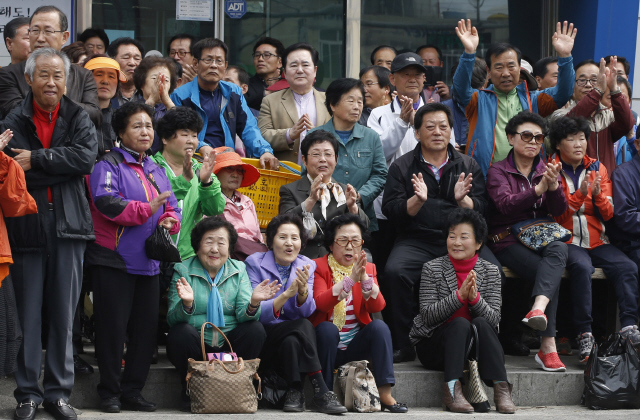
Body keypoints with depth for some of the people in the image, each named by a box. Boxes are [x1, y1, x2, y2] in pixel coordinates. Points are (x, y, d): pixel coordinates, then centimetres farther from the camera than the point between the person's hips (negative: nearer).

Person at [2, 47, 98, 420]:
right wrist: (61, 166, -15)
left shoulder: (78, 118, 8)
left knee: (64, 313, 5)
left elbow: (87, 155, -11)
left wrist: (36, 160, -12)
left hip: (68, 225, 1)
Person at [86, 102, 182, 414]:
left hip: (148, 263, 7)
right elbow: (106, 201, -19)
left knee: (146, 328, 7)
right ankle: (109, 393, 6)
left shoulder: (156, 170, 18)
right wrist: (147, 209, -20)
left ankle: (132, 391, 16)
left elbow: (172, 207, 19)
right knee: (113, 327, -4)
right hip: (113, 260, -7)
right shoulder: (109, 165, -4)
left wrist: (170, 221, -4)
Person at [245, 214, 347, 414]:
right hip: (263, 336, -3)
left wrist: (303, 290, -29)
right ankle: (320, 391, -29)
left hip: (294, 337, 3)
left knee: (292, 342, -34)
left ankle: (295, 391, -21)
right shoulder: (254, 263, -6)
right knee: (303, 327, -31)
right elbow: (256, 313, -15)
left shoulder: (306, 266, 5)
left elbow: (306, 312, -7)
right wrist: (287, 294, -29)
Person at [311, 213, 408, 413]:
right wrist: (350, 279, -33)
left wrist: (364, 278, -28)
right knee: (328, 328, -32)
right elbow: (321, 304, -23)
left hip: (355, 347, 3)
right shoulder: (319, 267, -4)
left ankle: (385, 394, -27)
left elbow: (377, 306, -11)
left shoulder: (368, 268, 6)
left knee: (379, 326, -22)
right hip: (327, 343, -3)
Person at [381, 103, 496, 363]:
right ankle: (404, 344, -19)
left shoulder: (468, 166, 15)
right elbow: (391, 212, -2)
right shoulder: (401, 167, 10)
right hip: (416, 241, -1)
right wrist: (418, 200, -20)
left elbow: (482, 211, 4)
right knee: (395, 271, -32)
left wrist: (463, 200, -17)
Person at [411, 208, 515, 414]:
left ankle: (501, 389, -34)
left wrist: (475, 298, -27)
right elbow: (428, 316, -15)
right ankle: (452, 389, -39)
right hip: (433, 346, -2)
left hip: (475, 347, 2)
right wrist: (459, 295, -27)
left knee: (480, 324, -28)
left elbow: (494, 319, -8)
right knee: (460, 324, -30)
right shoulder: (432, 269, -4)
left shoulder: (490, 271, 1)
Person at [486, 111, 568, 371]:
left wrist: (553, 185, -17)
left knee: (558, 250, -35)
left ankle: (538, 308, -58)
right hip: (507, 240, -3)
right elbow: (505, 205, -15)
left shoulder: (546, 170, 18)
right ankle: (548, 346, -36)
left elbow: (559, 210, 4)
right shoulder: (498, 171, 5)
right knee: (552, 273, -31)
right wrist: (538, 189, -28)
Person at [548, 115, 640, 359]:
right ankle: (584, 334, -34)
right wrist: (580, 194, -20)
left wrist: (598, 195, -13)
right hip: (566, 241, -4)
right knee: (582, 266, -35)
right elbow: (556, 215, -7)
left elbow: (608, 214, 8)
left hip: (596, 241, 4)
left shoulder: (597, 168, 13)